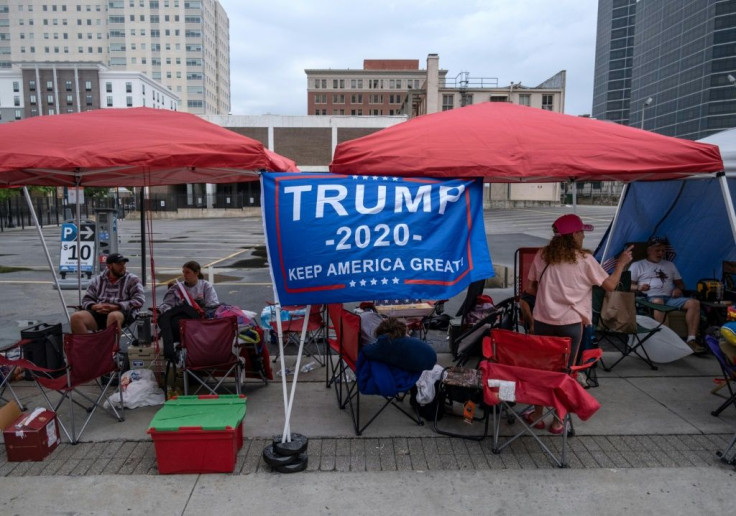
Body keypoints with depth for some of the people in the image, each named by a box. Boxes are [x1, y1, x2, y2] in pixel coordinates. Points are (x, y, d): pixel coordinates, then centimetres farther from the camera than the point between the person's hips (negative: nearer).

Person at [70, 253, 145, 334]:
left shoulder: (132, 280, 10)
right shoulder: (97, 280, 21)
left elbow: (139, 300, -2)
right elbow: (86, 300, 20)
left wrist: (116, 307, -13)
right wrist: (94, 306, -5)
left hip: (122, 313, -4)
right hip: (99, 312, 4)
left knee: (114, 316, -40)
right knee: (76, 317, -23)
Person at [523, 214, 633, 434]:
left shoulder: (542, 255, 1)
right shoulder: (584, 259, -7)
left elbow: (529, 288, 5)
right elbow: (610, 285, -1)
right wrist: (621, 263, 14)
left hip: (543, 321, 3)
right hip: (570, 324, -2)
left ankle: (537, 414, 26)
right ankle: (558, 421, 20)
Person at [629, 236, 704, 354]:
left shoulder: (669, 265, 30)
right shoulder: (637, 265, 16)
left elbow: (680, 283, 29)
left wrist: (679, 288, 4)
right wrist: (638, 287, -15)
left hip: (670, 297, 5)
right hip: (650, 298, -5)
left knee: (694, 303, -21)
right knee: (658, 302, -41)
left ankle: (691, 340, -27)